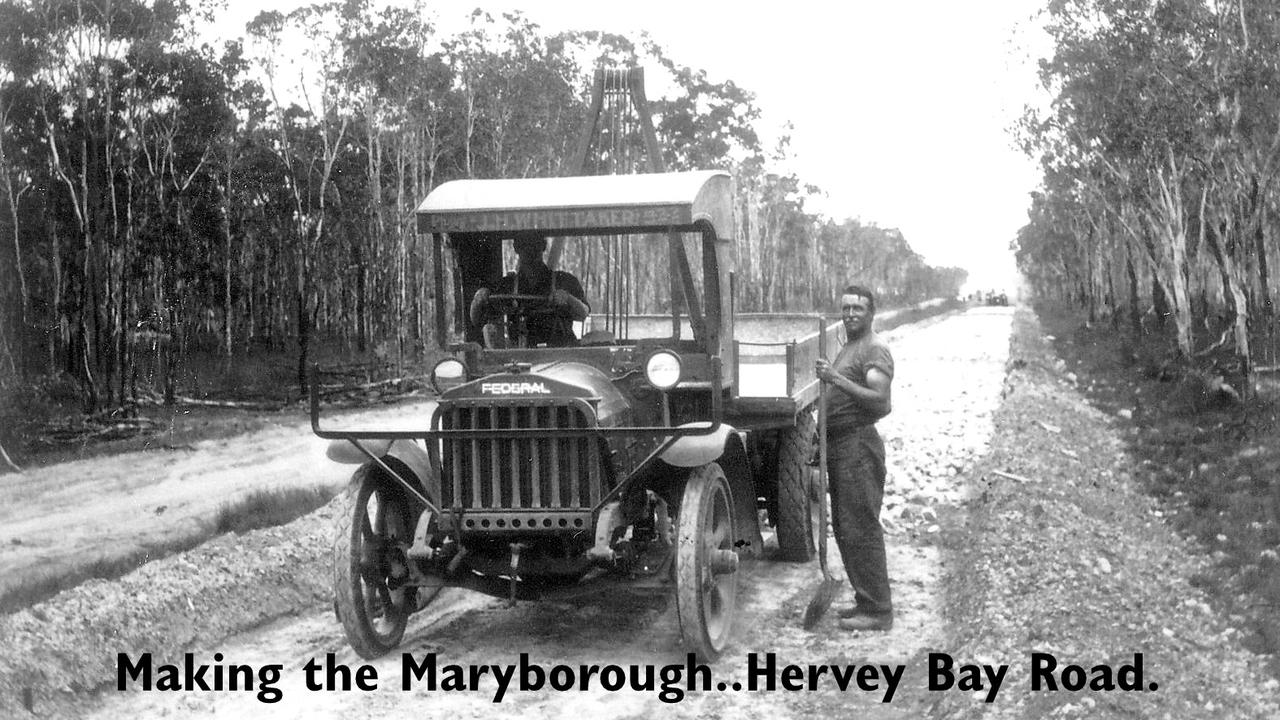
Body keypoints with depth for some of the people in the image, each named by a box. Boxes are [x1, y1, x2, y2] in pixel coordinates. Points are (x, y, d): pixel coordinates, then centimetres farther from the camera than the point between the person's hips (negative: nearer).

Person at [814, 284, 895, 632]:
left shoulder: (874, 350, -9)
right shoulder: (847, 348, 22)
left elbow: (880, 401, -22)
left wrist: (836, 379, -25)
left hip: (858, 445, -10)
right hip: (838, 445, 10)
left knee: (860, 529, -9)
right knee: (844, 528, 14)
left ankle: (877, 611, -4)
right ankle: (866, 600, 22)